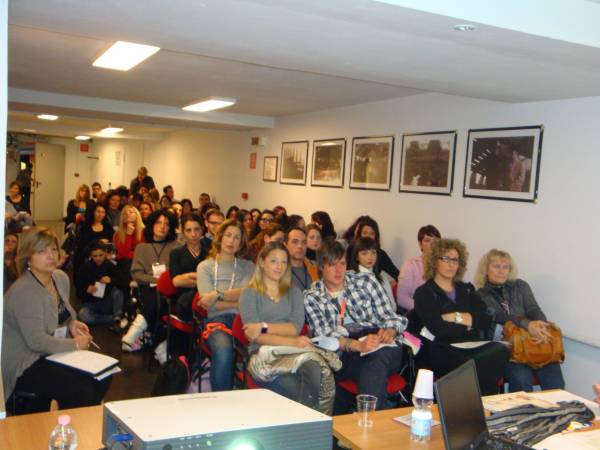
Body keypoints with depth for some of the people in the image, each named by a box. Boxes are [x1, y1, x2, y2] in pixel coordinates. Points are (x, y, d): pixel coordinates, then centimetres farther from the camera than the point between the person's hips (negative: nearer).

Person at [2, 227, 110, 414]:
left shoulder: (61, 278, 6)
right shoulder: (23, 292, -22)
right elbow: (36, 341, -27)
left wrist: (72, 324, 2)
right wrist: (75, 344, -16)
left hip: (54, 354, 9)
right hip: (24, 366, -9)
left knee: (102, 377, -7)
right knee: (81, 391, -23)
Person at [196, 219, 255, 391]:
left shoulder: (248, 266, 23)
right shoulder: (205, 266, 17)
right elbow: (209, 303, 3)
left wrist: (218, 295, -7)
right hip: (217, 318, -1)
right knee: (223, 350, -37)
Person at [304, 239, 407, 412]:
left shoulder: (366, 281, 16)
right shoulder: (311, 297, 9)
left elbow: (389, 316, 14)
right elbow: (325, 336, -5)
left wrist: (390, 331, -12)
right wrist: (358, 345, -23)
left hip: (383, 348, 1)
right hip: (346, 354, -1)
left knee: (377, 357, -35)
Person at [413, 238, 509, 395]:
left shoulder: (467, 289, 23)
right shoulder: (424, 293, 6)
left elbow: (486, 321, 8)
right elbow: (436, 328, -10)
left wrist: (455, 317, -6)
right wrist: (467, 322, 1)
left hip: (471, 348, 5)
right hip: (441, 351, -5)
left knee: (500, 351, -28)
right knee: (471, 367, -36)